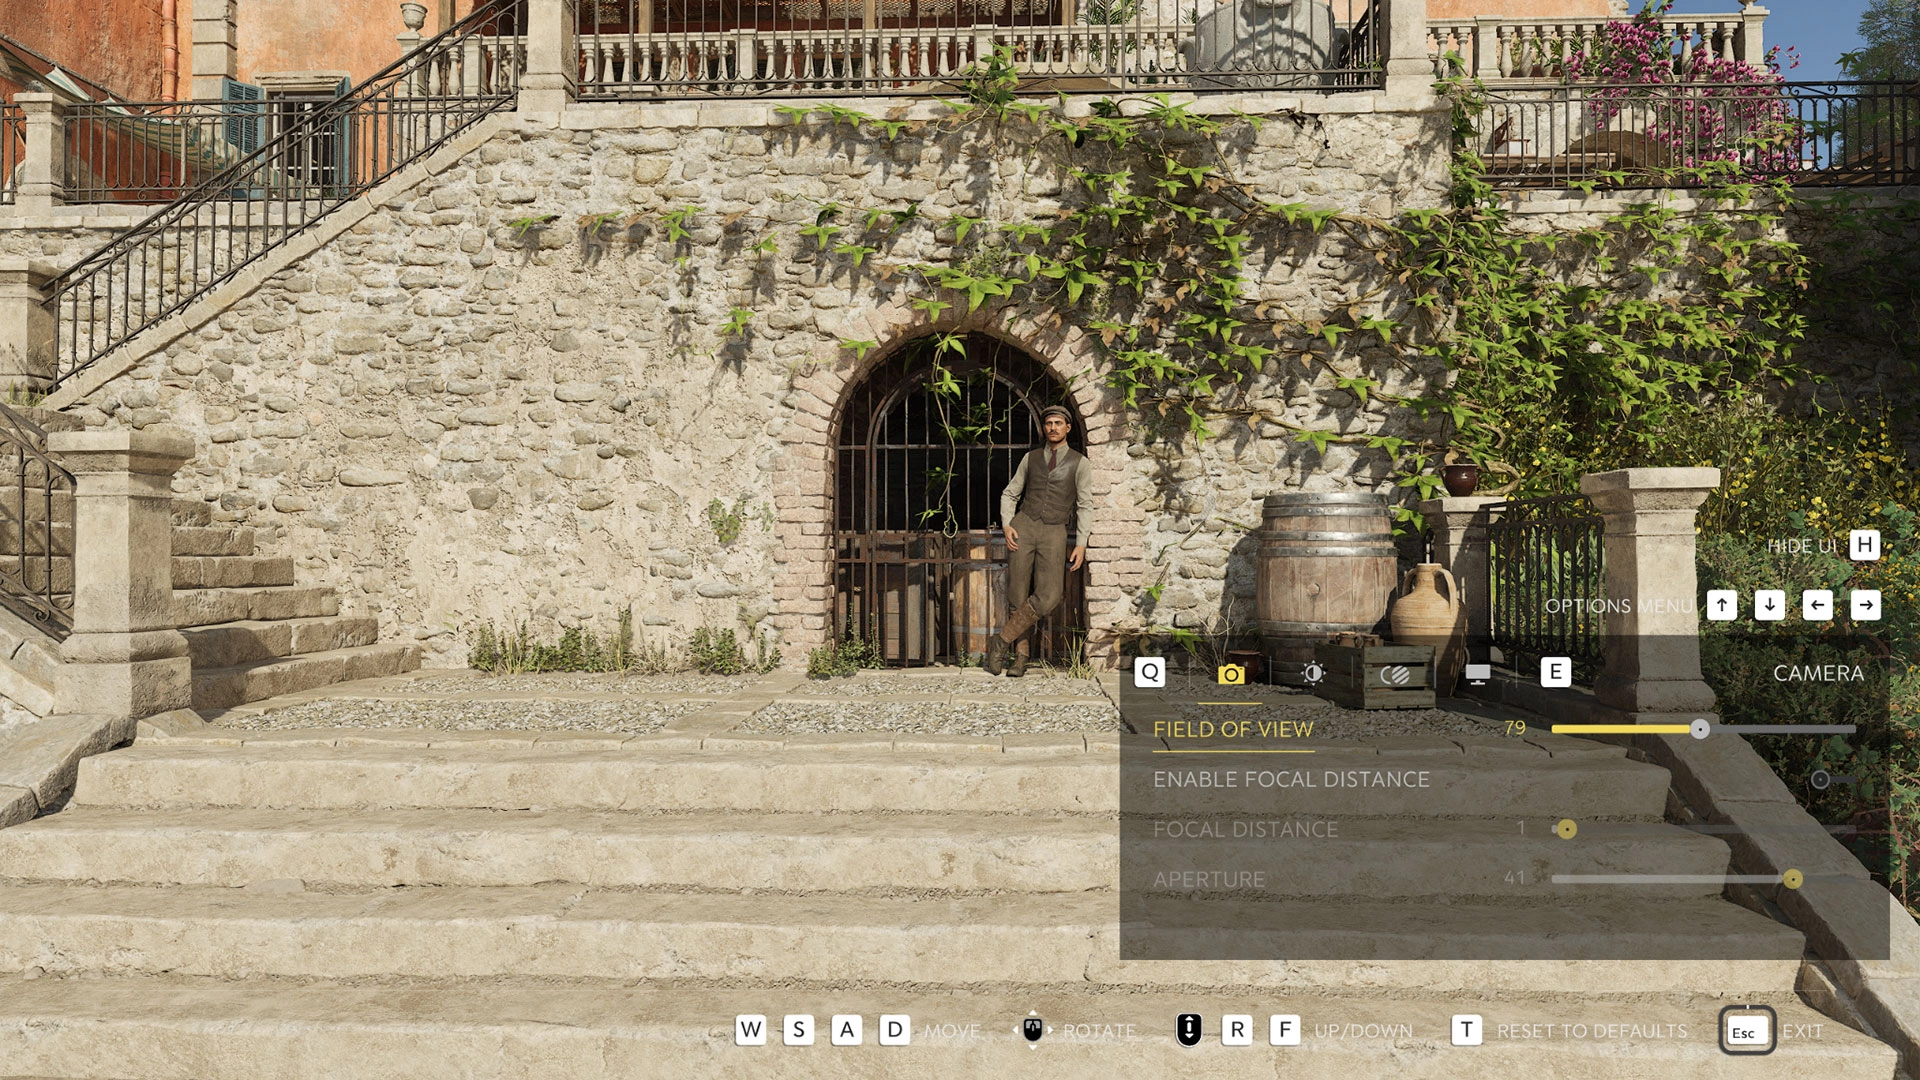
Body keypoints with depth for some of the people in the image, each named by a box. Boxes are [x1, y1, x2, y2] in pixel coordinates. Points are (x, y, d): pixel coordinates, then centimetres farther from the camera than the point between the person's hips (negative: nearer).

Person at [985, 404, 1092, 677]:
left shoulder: (1079, 463, 7)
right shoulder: (1030, 458, 13)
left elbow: (1085, 506, 5)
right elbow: (1009, 494, 17)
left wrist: (1081, 544, -5)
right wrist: (1007, 526, 0)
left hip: (1054, 532, -1)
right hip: (1024, 526, 2)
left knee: (1048, 596, -18)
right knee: (1018, 596, -2)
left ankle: (1002, 640, -5)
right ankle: (1020, 656, 7)